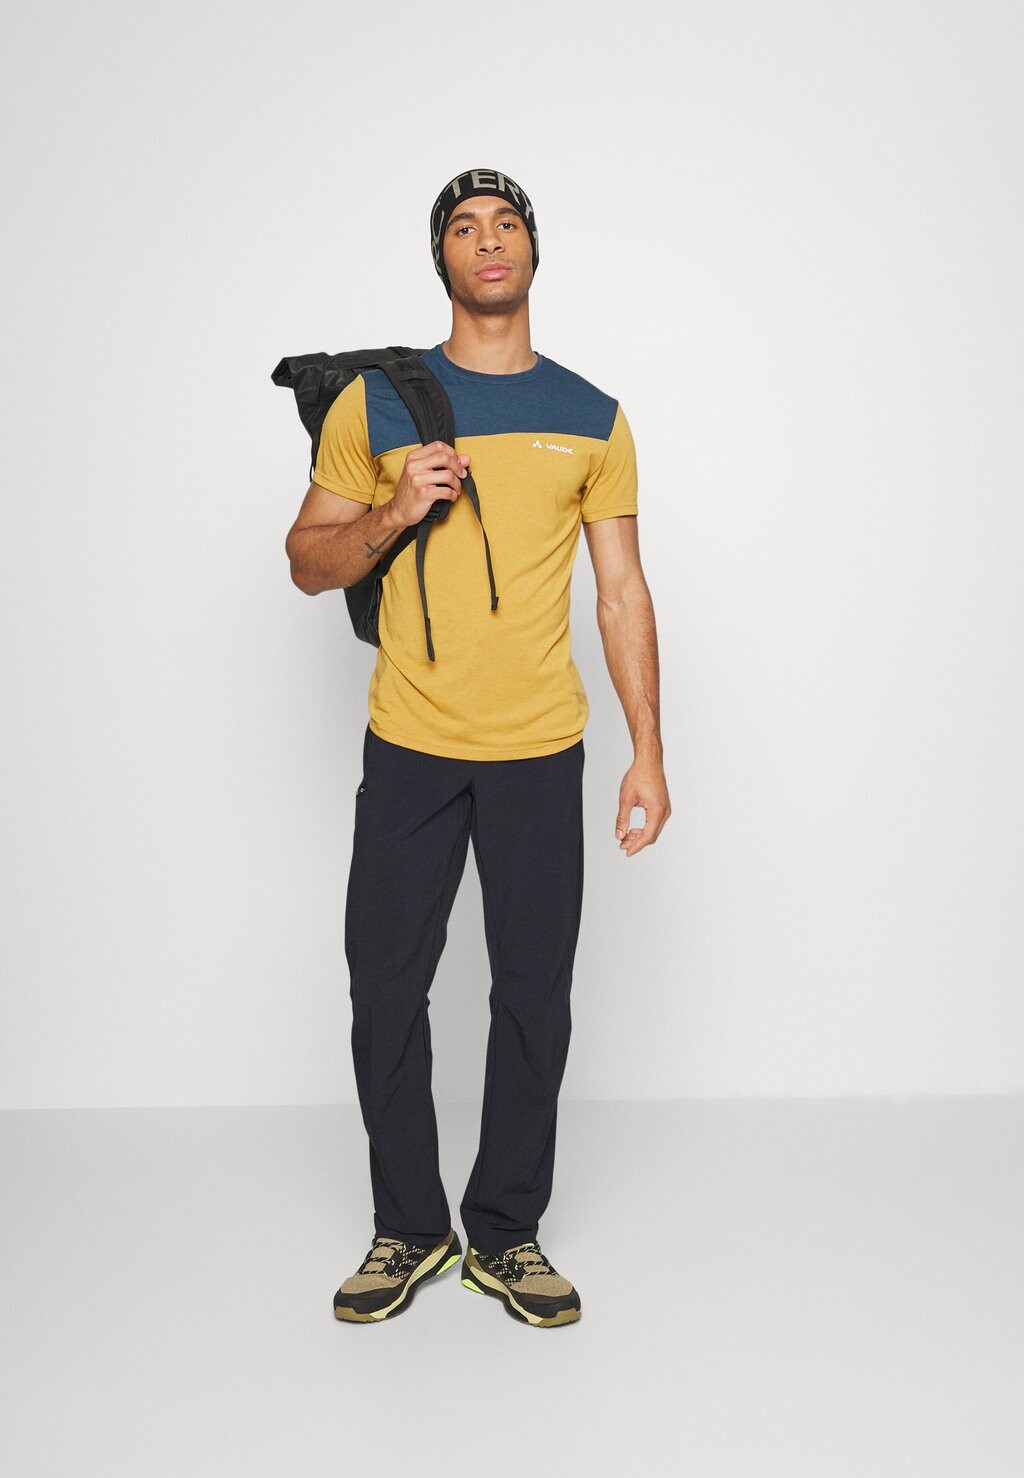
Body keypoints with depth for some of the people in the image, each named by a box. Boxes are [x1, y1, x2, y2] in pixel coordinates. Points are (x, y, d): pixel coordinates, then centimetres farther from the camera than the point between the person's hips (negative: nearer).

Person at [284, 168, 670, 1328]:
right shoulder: (374, 401, 4)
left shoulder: (592, 418, 7)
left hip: (539, 752, 1)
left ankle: (506, 1234, 23)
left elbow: (622, 592, 7)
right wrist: (392, 512, -14)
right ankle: (408, 1230, 24)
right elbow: (307, 561, 6)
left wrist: (649, 751, 1)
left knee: (534, 995, 6)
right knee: (386, 988, 5)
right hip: (408, 748, 0)